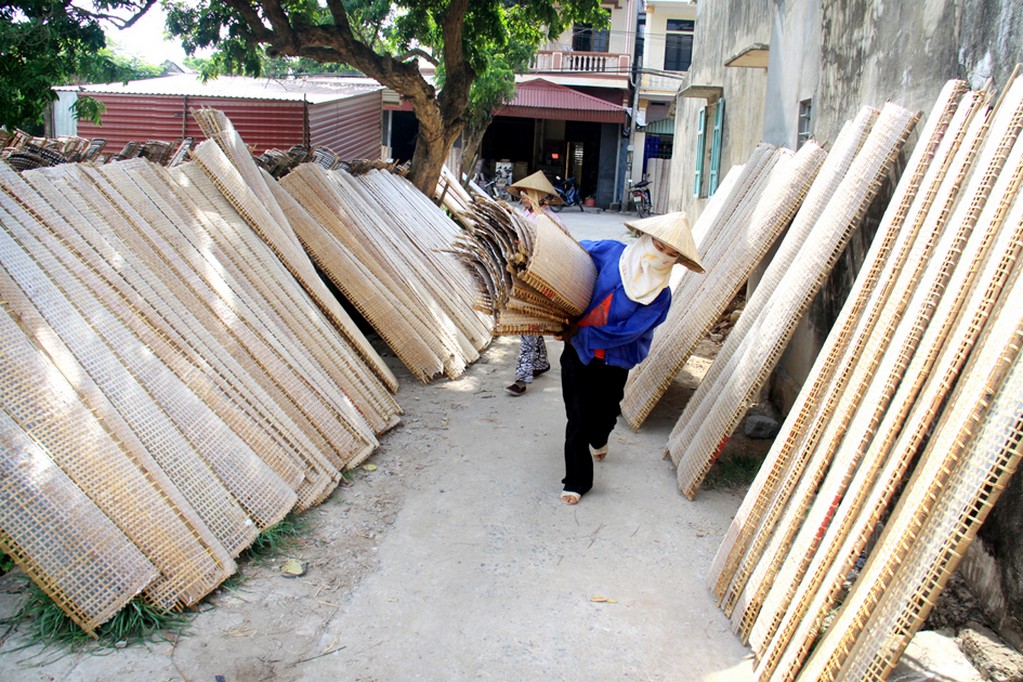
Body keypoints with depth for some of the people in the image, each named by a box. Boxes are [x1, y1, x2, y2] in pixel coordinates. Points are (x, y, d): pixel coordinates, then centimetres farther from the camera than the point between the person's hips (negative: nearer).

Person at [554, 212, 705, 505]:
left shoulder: (660, 296, -14)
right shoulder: (610, 252, -11)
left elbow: (626, 333, -20)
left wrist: (580, 333, -21)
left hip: (614, 364, 1)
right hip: (577, 353, -1)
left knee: (605, 414, 20)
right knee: (578, 420, -2)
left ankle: (598, 440, 58)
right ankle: (576, 481, 17)